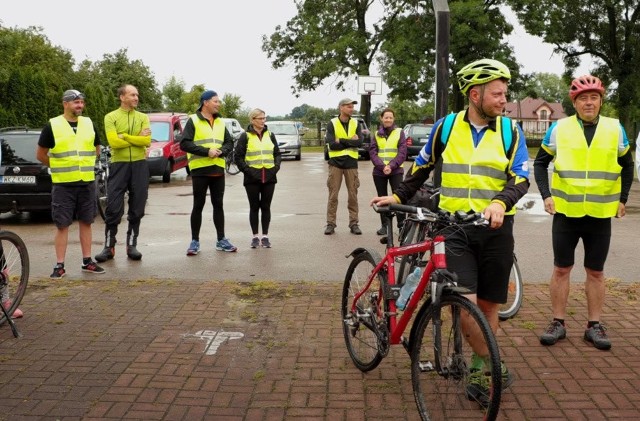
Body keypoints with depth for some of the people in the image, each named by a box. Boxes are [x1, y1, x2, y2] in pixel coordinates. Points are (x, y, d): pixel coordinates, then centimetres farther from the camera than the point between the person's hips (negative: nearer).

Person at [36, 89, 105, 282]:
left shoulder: (89, 124, 8)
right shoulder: (52, 125, -2)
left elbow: (96, 149, 21)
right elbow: (40, 154, 4)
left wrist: (84, 164, 13)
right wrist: (59, 167, 7)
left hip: (87, 183, 3)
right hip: (63, 184, -3)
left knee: (86, 222, 9)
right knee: (62, 224, 0)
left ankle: (87, 262, 17)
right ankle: (60, 266, 6)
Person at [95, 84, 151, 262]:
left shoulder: (143, 117, 9)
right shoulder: (111, 117, 1)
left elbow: (147, 141, -7)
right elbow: (114, 141, -13)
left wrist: (124, 136, -12)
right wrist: (137, 138, -7)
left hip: (139, 165, 3)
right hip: (119, 165, -2)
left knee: (137, 208, 6)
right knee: (114, 208, -2)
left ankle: (132, 245, 17)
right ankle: (109, 246, 7)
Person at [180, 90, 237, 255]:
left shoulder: (220, 122, 13)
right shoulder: (193, 120, -3)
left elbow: (229, 142, 13)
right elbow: (185, 143, -12)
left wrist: (221, 151, -9)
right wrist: (206, 151, -19)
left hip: (218, 170, 5)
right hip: (200, 170, -5)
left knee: (218, 204, 10)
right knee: (198, 205, 2)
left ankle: (221, 240, 18)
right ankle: (195, 241, 11)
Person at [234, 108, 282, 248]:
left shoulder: (270, 135, 11)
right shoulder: (245, 136, 0)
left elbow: (277, 153, 16)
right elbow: (238, 156, -2)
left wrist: (276, 166, 0)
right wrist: (247, 170, -11)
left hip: (269, 177, 3)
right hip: (252, 178, -3)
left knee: (266, 207, 7)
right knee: (254, 207, 5)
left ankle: (265, 236, 14)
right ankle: (255, 236, 12)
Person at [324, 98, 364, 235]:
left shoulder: (355, 124, 7)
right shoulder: (332, 124, -1)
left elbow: (359, 142, -8)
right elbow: (332, 144, -13)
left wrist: (342, 141, -13)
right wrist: (350, 142, -9)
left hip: (351, 162, 2)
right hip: (336, 162, -2)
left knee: (353, 194, 4)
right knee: (333, 194, 0)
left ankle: (354, 223, 12)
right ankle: (330, 224, 7)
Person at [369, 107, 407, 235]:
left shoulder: (399, 132, 5)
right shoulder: (377, 134, 11)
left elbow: (402, 152, -2)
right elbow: (372, 152, 3)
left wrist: (391, 166, -14)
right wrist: (382, 166, -12)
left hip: (396, 171, -3)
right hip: (379, 171, 3)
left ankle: (402, 224, -7)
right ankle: (384, 225, 14)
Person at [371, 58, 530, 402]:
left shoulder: (511, 131, 2)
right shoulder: (447, 126, 3)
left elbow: (520, 178, -8)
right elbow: (422, 167, 15)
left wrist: (500, 202, -26)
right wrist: (398, 196, 13)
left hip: (495, 229, 1)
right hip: (455, 226, -1)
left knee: (488, 305, 9)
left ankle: (480, 367, 29)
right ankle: (492, 367, 7)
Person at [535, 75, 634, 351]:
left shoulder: (615, 129, 3)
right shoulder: (559, 128, -1)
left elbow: (627, 165, 15)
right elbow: (540, 163, 8)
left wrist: (622, 199, 8)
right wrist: (546, 195, -3)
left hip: (601, 215, 1)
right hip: (565, 213, -1)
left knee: (596, 272, 9)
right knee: (561, 269, 5)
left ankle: (594, 326, 19)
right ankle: (558, 323, 16)